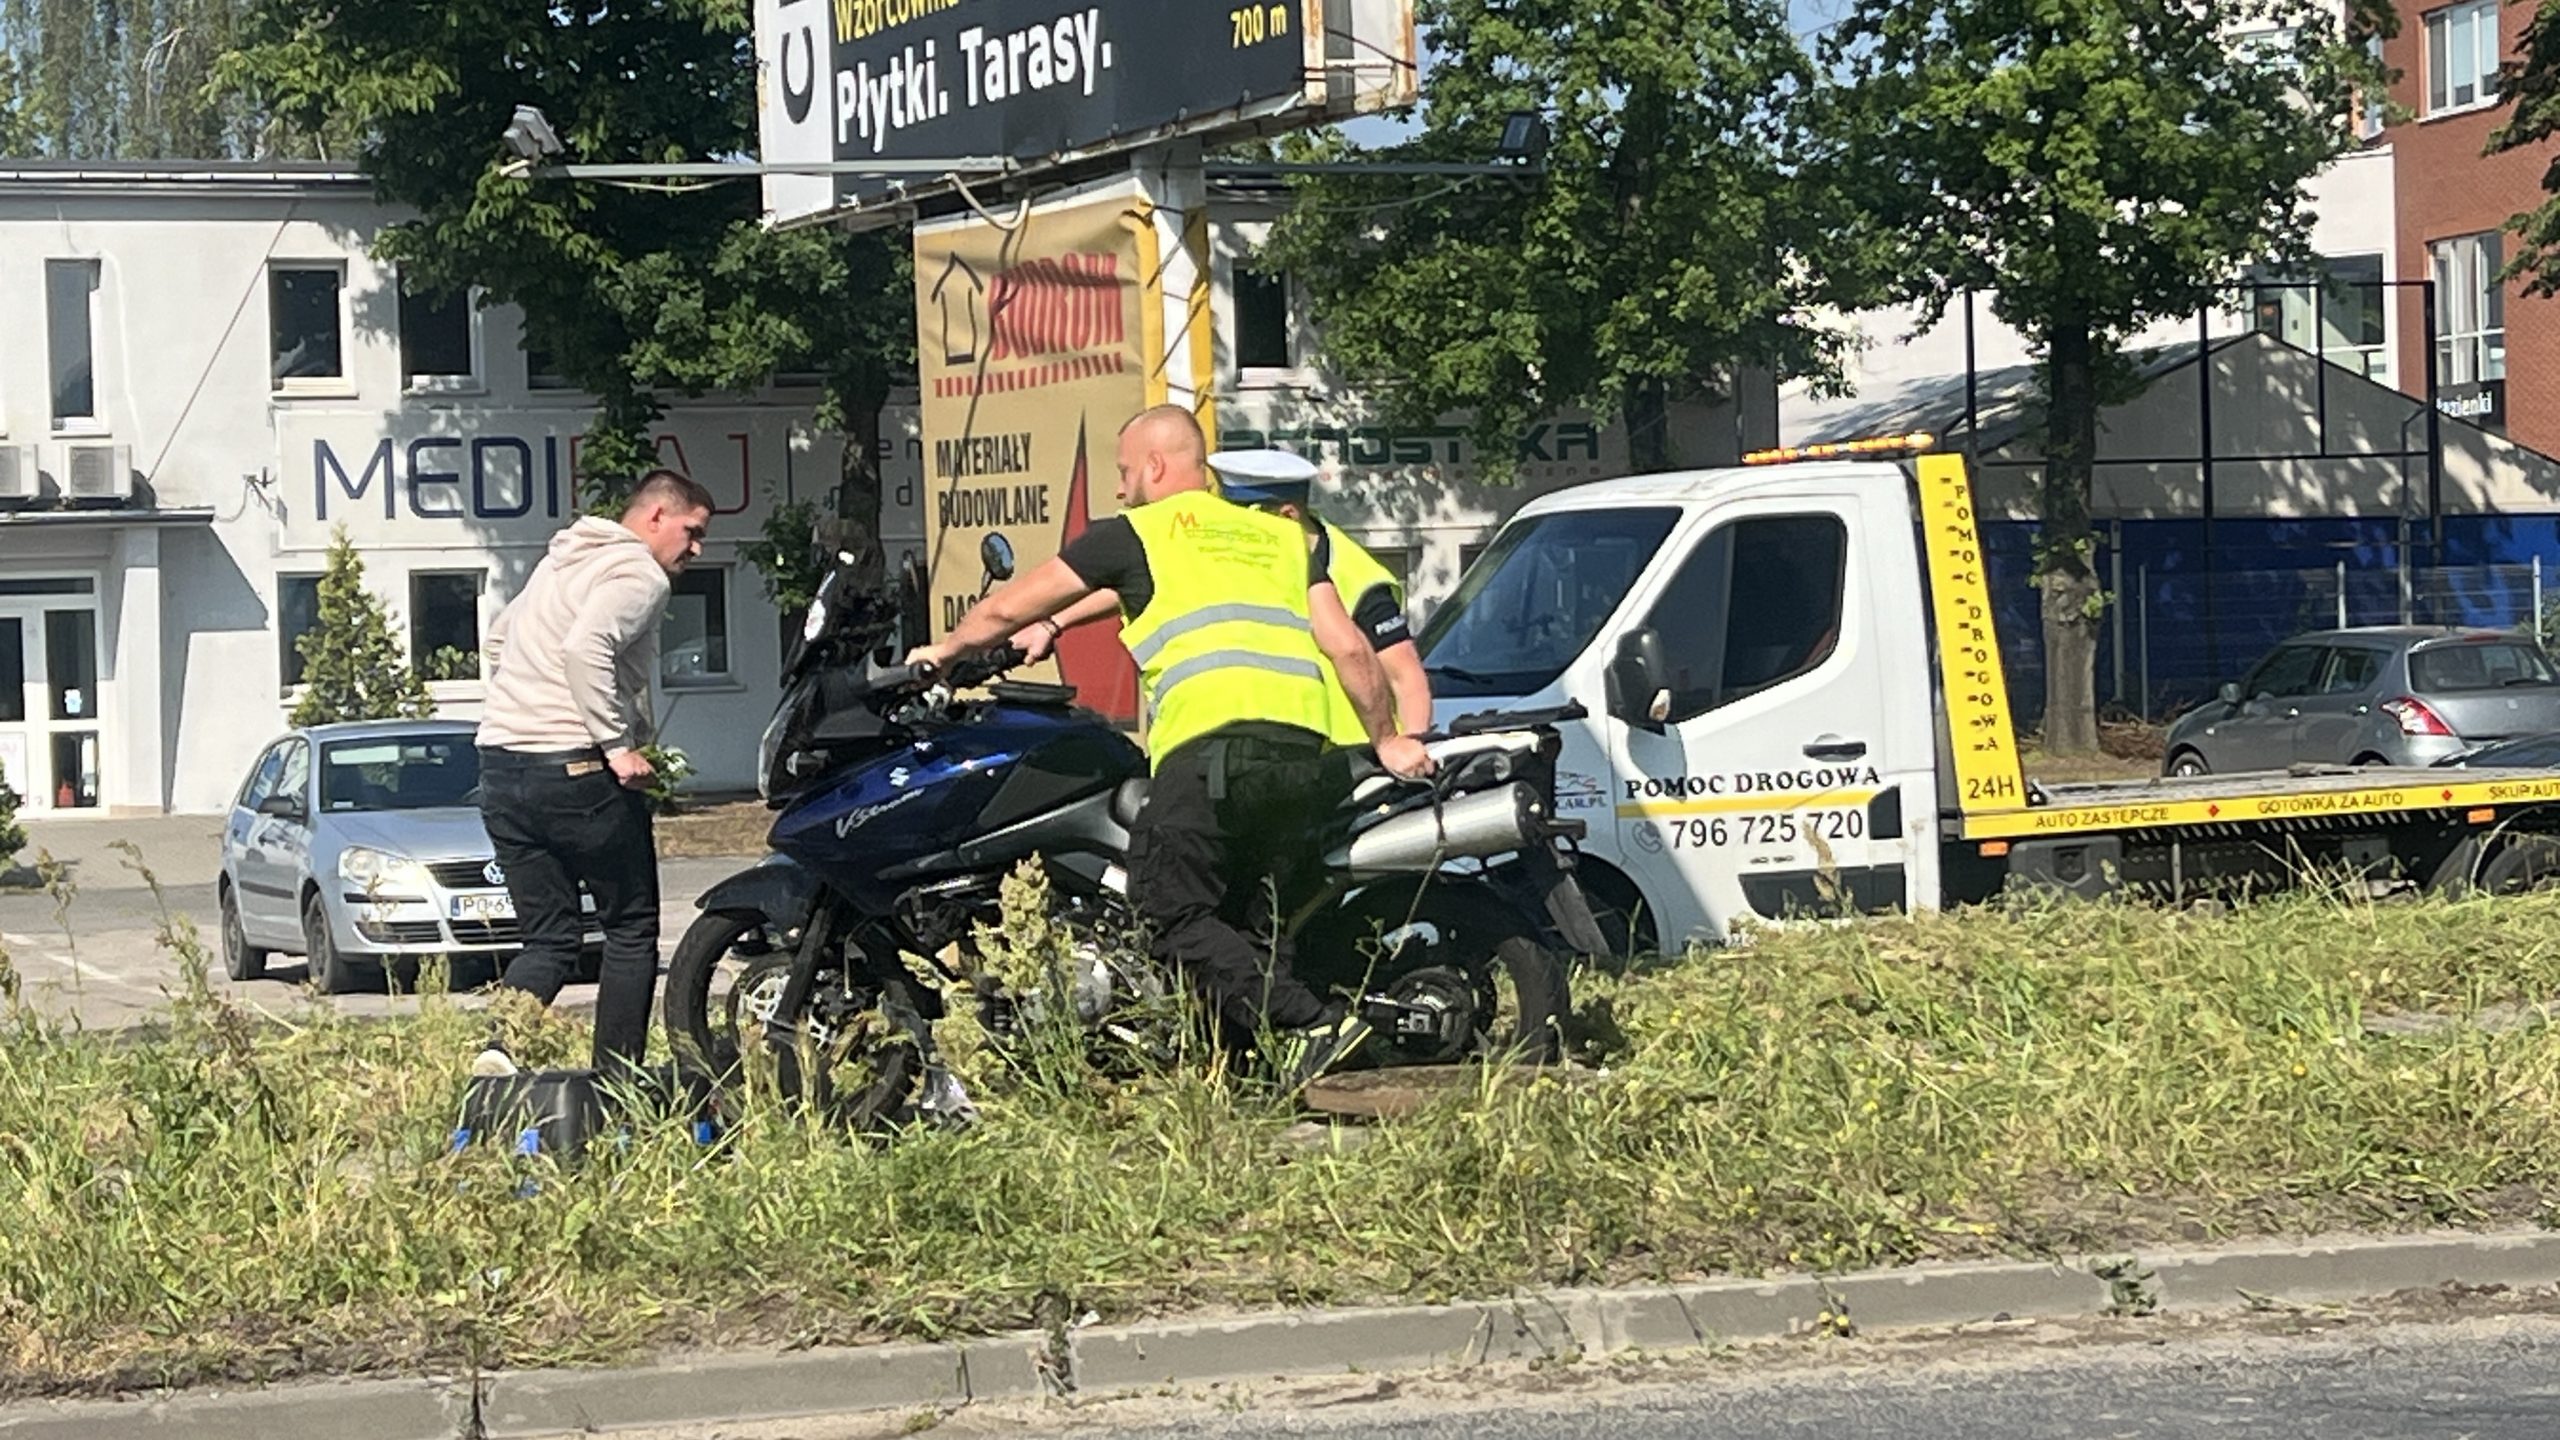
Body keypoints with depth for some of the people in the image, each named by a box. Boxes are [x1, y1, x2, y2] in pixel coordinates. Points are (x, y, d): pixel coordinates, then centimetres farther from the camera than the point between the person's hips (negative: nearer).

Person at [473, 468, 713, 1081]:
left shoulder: (560, 562, 21)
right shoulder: (638, 574, -7)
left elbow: (497, 642, 31)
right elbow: (585, 648, -24)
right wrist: (618, 745, -21)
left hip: (500, 763, 8)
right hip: (576, 770, -8)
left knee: (549, 938, 10)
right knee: (632, 929, 6)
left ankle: (499, 1049, -13)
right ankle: (617, 1082, 4)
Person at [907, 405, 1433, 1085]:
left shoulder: (1135, 533, 15)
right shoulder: (1283, 535, 27)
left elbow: (1008, 609, 22)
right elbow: (1350, 648, 21)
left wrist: (945, 649, 40)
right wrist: (1387, 740, 33)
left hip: (1210, 743, -6)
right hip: (1303, 754, 6)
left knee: (1172, 911, -3)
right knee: (1250, 918, 14)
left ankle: (1310, 1026, -16)